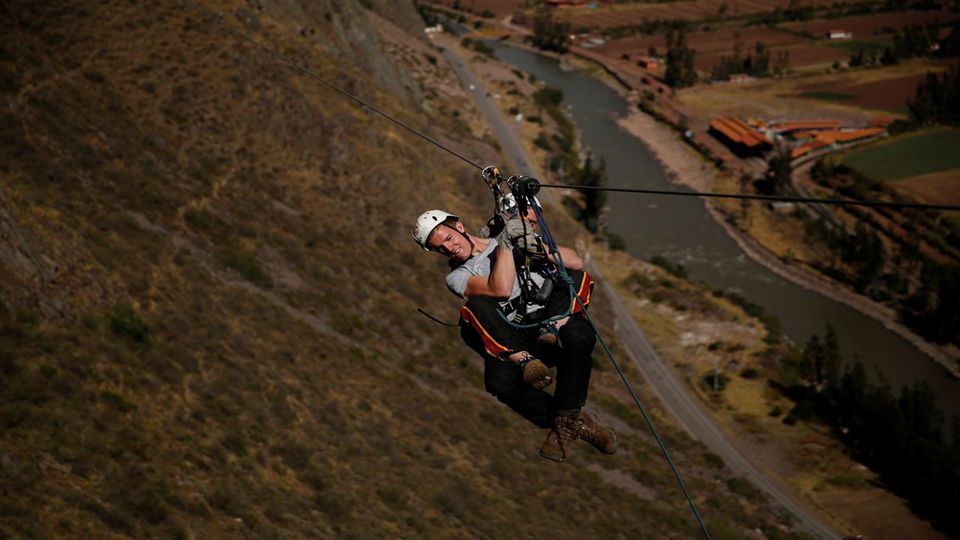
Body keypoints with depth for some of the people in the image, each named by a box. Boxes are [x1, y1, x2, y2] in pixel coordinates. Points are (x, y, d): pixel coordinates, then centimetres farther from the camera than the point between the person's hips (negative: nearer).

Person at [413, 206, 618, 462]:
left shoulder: (517, 236, 18)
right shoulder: (457, 276, 12)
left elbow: (577, 263, 8)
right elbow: (501, 289, -10)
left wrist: (541, 248, -7)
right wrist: (505, 243, -10)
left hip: (554, 325, 1)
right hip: (514, 343, -1)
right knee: (499, 380, -34)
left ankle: (564, 422, -22)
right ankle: (576, 421, -21)